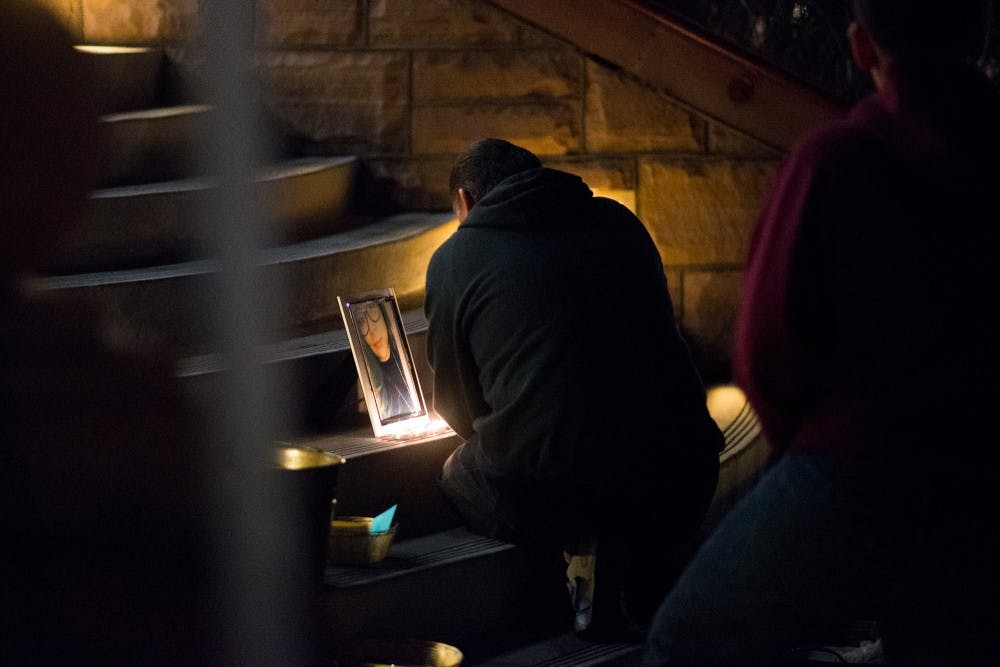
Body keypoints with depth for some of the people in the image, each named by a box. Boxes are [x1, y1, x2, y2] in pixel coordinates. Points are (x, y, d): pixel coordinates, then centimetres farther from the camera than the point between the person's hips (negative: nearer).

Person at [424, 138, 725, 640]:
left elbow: (458, 409, 13)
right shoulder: (619, 222, 16)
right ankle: (633, 580, 18)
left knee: (458, 474, 30)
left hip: (543, 488, -3)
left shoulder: (455, 259, 7)